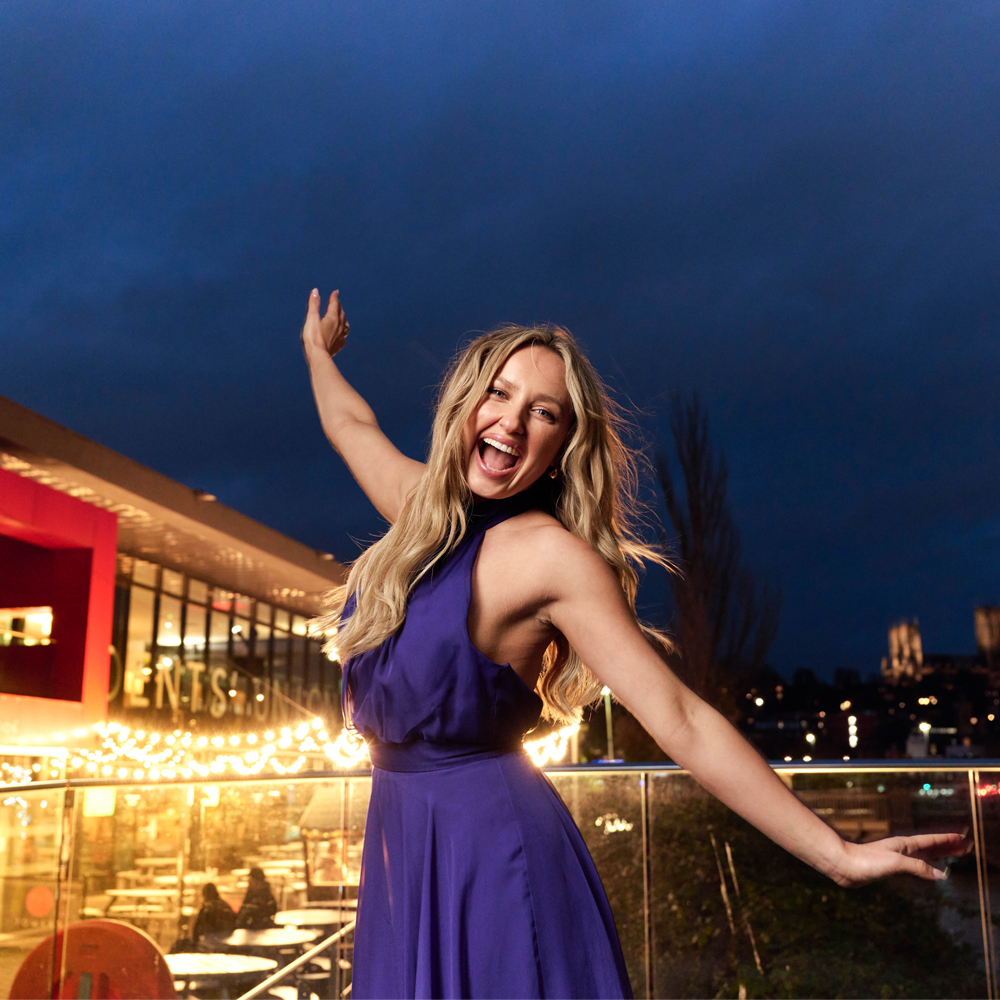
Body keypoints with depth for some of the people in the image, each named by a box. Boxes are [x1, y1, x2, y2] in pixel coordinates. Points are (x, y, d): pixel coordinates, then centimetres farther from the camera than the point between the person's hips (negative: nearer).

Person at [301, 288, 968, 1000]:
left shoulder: (548, 554, -17)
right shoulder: (425, 506, 3)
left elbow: (680, 721, -20)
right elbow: (353, 425, 25)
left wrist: (837, 854, -22)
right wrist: (319, 353, 44)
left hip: (493, 848, -7)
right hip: (402, 838, 7)